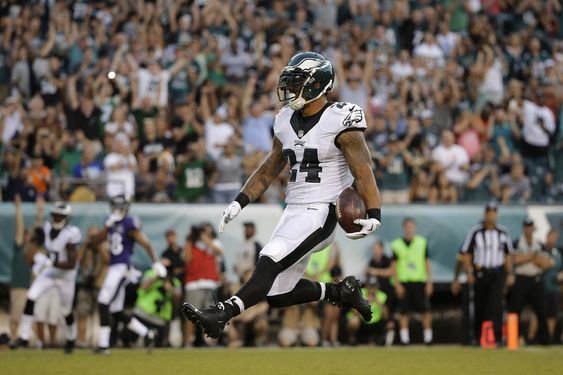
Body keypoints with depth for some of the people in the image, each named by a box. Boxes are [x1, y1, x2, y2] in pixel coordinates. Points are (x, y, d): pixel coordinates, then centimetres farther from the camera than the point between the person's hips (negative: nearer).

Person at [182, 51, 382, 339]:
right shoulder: (287, 122, 11)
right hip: (293, 212, 8)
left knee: (269, 264, -26)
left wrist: (374, 216, -28)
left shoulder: (340, 123, -10)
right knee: (277, 294, 5)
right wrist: (240, 202, 13)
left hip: (321, 213, -8)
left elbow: (363, 174, -15)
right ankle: (340, 291, 23)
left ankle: (222, 314, -36)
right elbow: (270, 169, 22)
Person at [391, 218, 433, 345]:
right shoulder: (397, 244, 4)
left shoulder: (422, 242, 6)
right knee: (403, 312, 0)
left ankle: (428, 336, 3)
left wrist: (429, 282, 2)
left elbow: (427, 263, 8)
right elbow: (394, 265, 4)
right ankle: (404, 338, 5)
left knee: (425, 310, -4)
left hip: (420, 282, 0)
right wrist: (397, 284, -4)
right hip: (403, 282, 0)